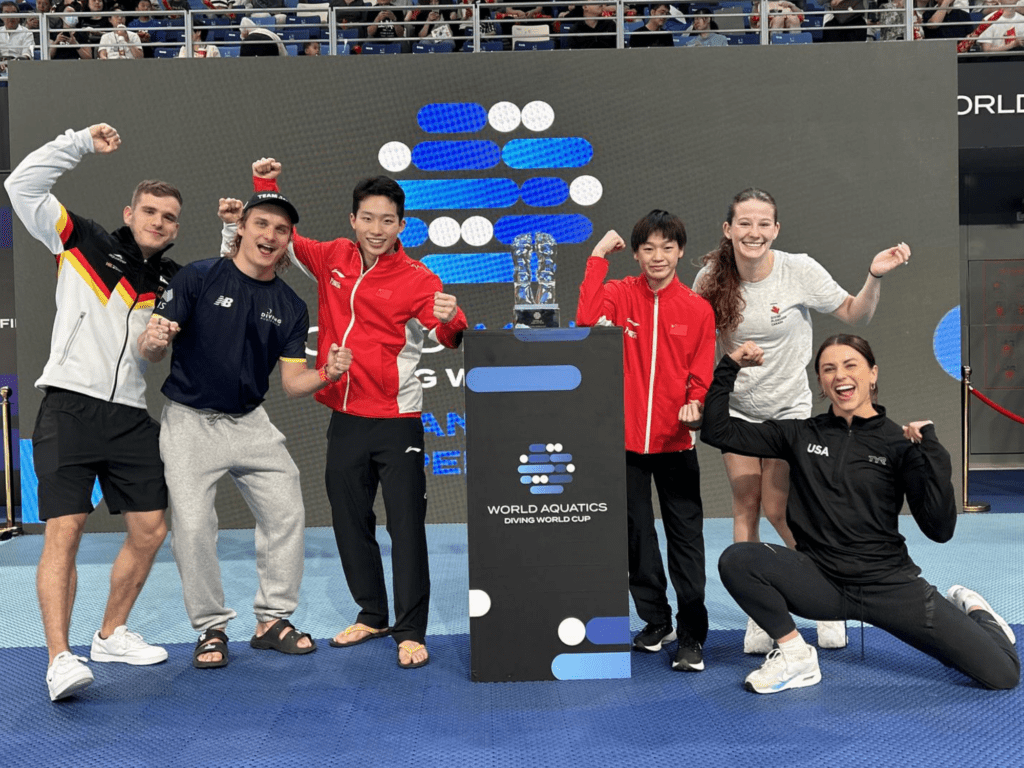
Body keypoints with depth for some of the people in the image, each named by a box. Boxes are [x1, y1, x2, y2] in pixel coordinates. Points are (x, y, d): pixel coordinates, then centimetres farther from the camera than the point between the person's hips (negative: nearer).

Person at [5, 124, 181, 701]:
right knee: (65, 531, -10)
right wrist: (82, 142, 1)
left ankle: (112, 634, 24)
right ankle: (60, 659, -6)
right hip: (70, 408, -4)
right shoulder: (84, 243, 5)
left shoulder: (176, 281, 13)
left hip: (132, 417, 5)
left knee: (151, 530, 5)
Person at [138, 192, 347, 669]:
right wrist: (153, 341, -33)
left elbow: (292, 382, 1)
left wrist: (326, 374, -19)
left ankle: (272, 620, 18)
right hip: (190, 420, -4)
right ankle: (211, 629, 13)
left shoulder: (291, 307, 4)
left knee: (287, 513, 1)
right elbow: (150, 351, -10)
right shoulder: (199, 277, -8)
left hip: (250, 423, 4)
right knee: (192, 526, -7)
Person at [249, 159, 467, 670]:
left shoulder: (416, 279, -9)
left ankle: (410, 632, 11)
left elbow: (450, 335, -21)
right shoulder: (333, 259, 4)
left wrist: (450, 321, -43)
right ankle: (372, 615, 32)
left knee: (406, 527, -1)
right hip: (344, 419, 5)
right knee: (350, 522, 15)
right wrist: (265, 186, 8)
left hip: (395, 422, -5)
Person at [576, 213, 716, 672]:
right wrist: (598, 258, -16)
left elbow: (702, 373, 4)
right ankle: (656, 621, 30)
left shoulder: (698, 309, 1)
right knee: (636, 534, 13)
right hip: (626, 436, 1)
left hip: (675, 440, -1)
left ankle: (692, 636, 9)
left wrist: (694, 403, -17)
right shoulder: (620, 295, 0)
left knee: (686, 536, 0)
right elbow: (588, 322, -21)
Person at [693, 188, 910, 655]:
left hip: (788, 408, -2)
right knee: (745, 507, 1)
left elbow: (854, 315, -4)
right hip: (736, 407, 2)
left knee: (777, 510, -4)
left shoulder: (800, 271, -15)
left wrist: (875, 277, -22)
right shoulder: (711, 280, -11)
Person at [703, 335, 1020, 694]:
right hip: (822, 580, 1)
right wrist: (730, 367, -3)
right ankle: (796, 657, -3)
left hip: (888, 584, -1)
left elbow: (940, 529, -11)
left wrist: (931, 450, -17)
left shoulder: (899, 442, -3)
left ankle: (969, 609, 26)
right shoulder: (801, 434, 3)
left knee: (1002, 674, -9)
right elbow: (717, 431, 1)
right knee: (737, 560, -26)